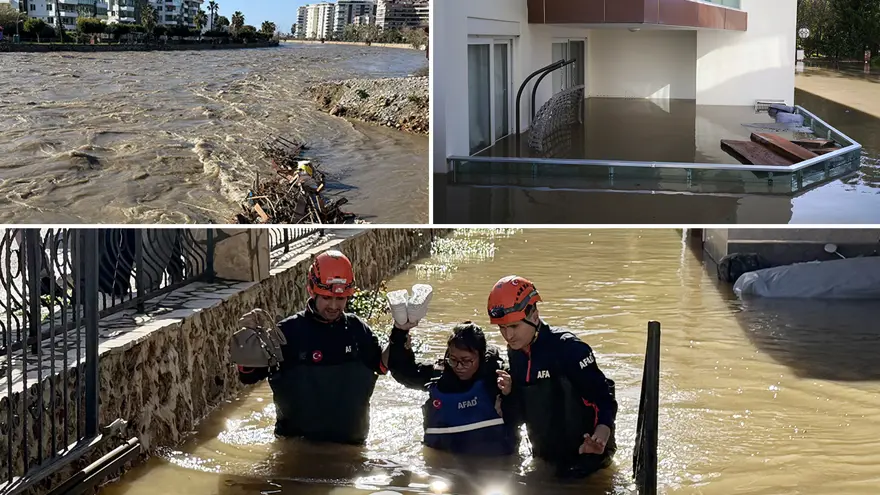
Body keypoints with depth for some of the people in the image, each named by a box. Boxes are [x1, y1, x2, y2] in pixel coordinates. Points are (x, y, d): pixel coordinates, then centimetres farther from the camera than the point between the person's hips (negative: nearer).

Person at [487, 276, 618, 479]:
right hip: (544, 455, 7)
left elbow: (603, 394, -24)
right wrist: (508, 393, -13)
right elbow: (519, 416, 8)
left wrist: (601, 433, -41)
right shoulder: (515, 354, 2)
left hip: (585, 450, -7)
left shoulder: (568, 348, -22)